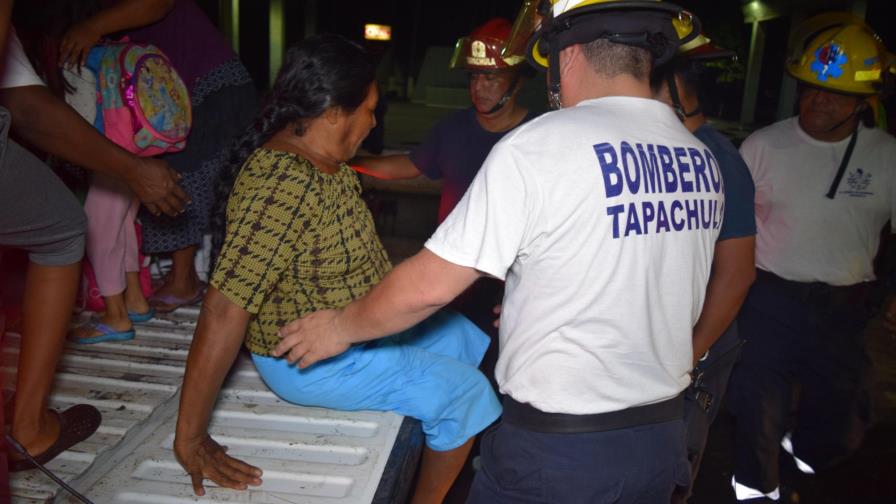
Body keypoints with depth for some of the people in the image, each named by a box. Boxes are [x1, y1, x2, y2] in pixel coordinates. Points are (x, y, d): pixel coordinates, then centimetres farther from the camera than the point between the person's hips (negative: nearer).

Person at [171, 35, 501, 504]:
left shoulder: (324, 159, -3)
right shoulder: (282, 185, -32)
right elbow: (224, 310, -34)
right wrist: (190, 440, -30)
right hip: (315, 362, -9)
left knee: (470, 343, 19)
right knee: (465, 392, -4)